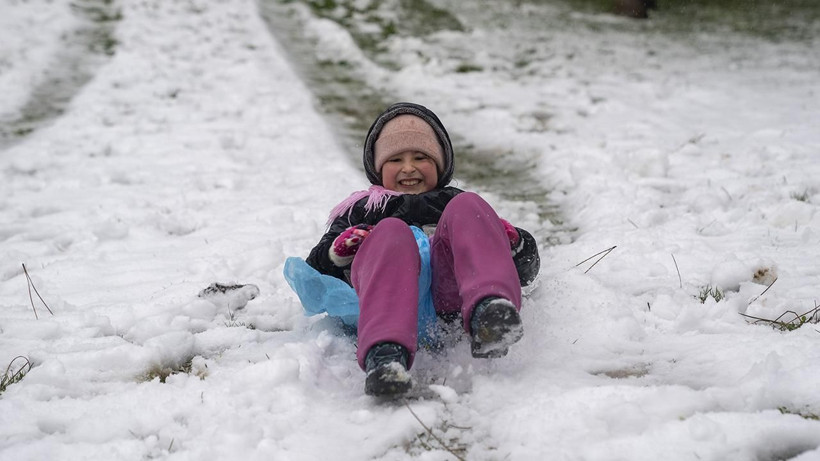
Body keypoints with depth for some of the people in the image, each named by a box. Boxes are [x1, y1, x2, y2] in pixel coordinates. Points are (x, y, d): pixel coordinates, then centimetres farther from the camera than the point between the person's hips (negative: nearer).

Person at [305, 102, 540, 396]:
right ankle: (385, 355, -59)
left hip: (448, 290, 1)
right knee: (391, 231, -32)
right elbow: (315, 270, 24)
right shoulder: (361, 210, 39)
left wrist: (513, 241, 8)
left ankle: (489, 311, -51)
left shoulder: (452, 202, 42)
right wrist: (339, 252, 0)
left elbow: (526, 270, 32)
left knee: (466, 206, -22)